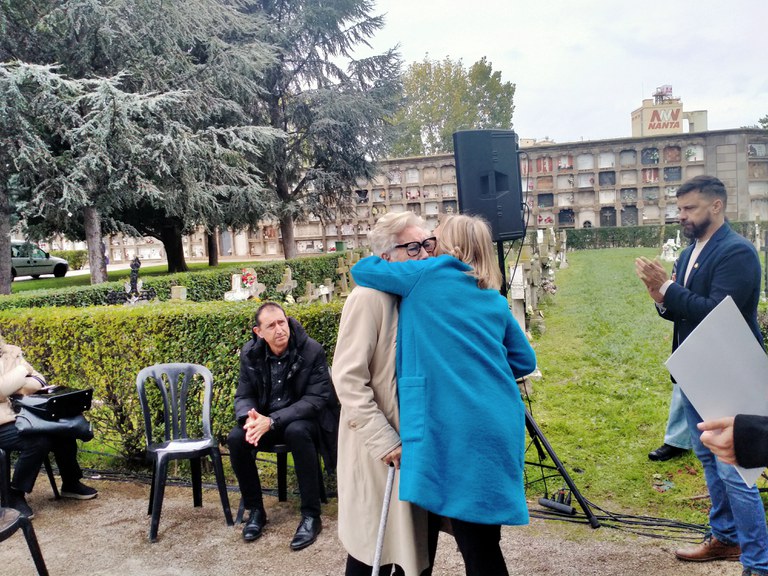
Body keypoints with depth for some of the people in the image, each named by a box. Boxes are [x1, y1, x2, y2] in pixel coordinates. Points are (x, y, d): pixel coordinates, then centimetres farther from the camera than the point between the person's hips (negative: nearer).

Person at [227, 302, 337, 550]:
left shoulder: (312, 350, -18)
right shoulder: (250, 353, -6)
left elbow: (316, 398, -20)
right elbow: (244, 396, 1)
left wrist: (272, 420, -31)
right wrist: (250, 417, -26)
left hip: (303, 420, -4)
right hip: (265, 420, 4)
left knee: (297, 432, -37)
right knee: (235, 439, -24)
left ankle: (311, 515, -22)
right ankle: (255, 510, -2)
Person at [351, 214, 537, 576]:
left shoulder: (429, 276, 0)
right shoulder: (495, 299, 16)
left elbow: (362, 270, 8)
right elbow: (525, 361, 20)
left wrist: (385, 261, 28)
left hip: (461, 427, -7)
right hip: (500, 425, 7)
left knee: (475, 542, 3)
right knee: (480, 538, 18)